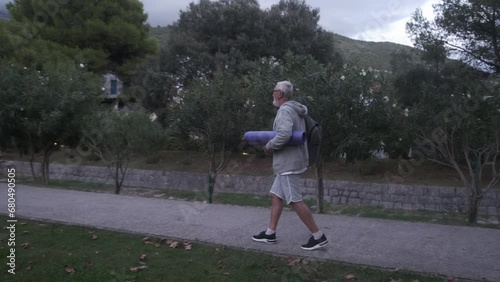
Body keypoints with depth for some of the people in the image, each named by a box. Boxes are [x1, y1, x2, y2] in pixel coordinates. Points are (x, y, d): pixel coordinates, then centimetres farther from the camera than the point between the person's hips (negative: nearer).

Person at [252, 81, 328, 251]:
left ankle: (319, 237, 2)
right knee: (276, 196, 14)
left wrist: (269, 146, -17)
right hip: (289, 162, 10)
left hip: (288, 163, -10)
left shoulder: (285, 110, -16)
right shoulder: (294, 110, 15)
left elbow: (284, 134, -33)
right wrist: (273, 145, 11)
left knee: (295, 201, -5)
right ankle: (270, 234, 21)